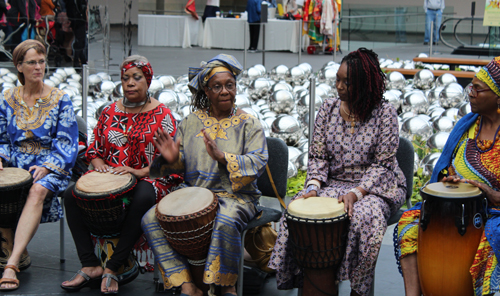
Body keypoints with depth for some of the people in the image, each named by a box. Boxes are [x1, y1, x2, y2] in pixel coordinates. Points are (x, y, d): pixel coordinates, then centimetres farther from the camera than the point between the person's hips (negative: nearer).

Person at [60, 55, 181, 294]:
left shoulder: (161, 115, 2)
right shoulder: (110, 112, 14)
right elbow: (94, 149, 19)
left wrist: (139, 172, -19)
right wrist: (99, 165, -5)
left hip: (147, 178, -4)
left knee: (144, 197, -40)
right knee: (71, 194, -23)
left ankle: (113, 267, -31)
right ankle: (90, 265, -21)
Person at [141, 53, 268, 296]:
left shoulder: (249, 124, 2)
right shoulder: (191, 122, 13)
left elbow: (257, 162, -12)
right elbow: (181, 164, 15)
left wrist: (222, 157, -26)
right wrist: (172, 160, -10)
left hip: (235, 195, -4)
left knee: (225, 221, -39)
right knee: (151, 219, -17)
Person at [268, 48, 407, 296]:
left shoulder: (384, 113, -8)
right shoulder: (328, 110, 4)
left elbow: (382, 164, -11)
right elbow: (317, 156, 6)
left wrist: (356, 193, -24)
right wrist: (313, 185, -14)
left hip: (374, 185, -4)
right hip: (334, 182, 4)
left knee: (365, 215, -36)